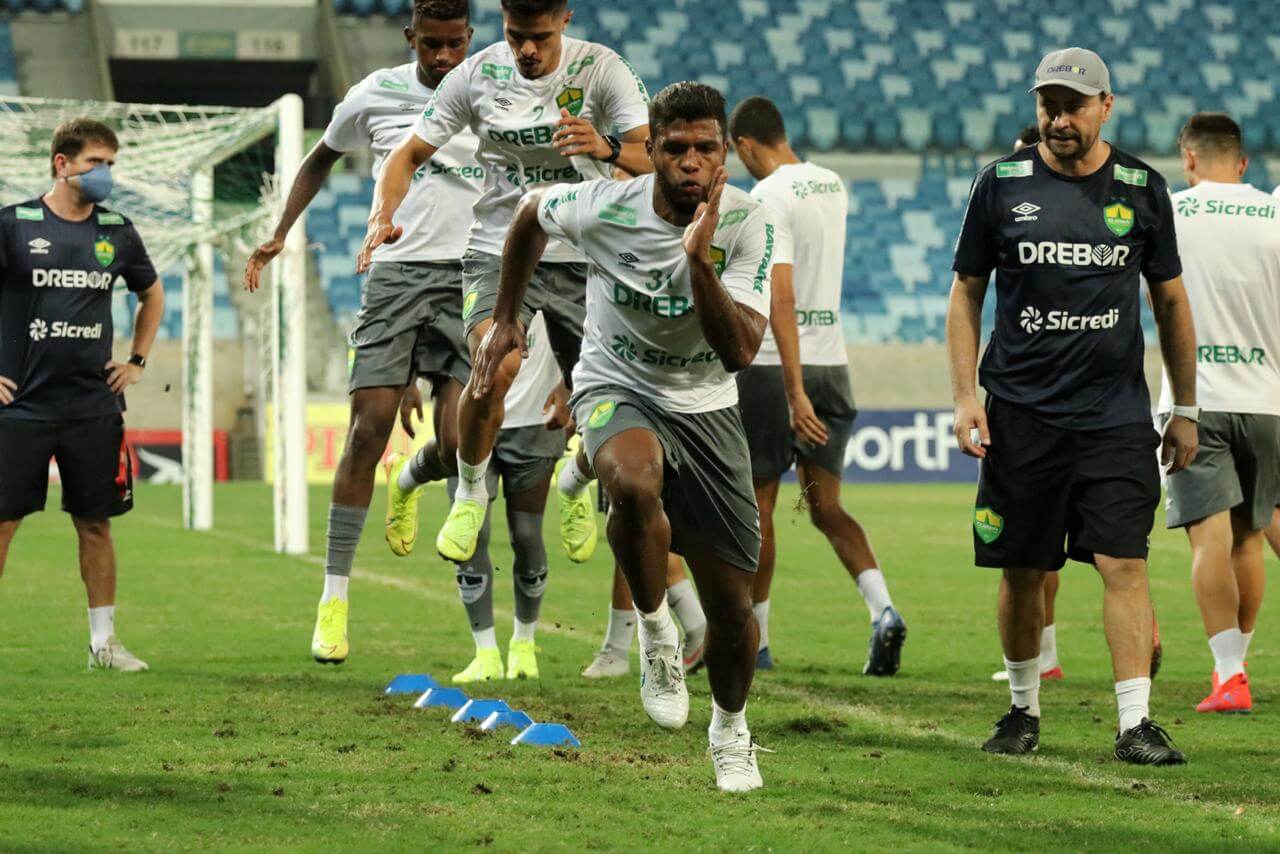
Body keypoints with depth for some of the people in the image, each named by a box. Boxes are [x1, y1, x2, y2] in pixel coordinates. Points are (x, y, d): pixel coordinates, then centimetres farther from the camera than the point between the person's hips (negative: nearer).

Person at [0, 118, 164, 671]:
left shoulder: (117, 232, 8)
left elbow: (152, 295, 26)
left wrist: (137, 361, 16)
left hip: (94, 409, 3)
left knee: (96, 523, 6)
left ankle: (103, 640, 13)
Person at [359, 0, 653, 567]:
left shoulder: (601, 69, -9)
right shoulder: (477, 75, -5)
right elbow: (408, 155, 2)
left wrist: (608, 149, -39)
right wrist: (382, 217, -17)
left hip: (582, 258, 1)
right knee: (495, 370, -26)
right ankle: (470, 493, 0)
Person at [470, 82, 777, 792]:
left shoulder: (747, 223, -17)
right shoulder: (603, 207, -18)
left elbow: (739, 352, -26)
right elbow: (531, 214, 7)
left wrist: (698, 259, -37)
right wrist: (505, 320, 13)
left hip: (706, 407, 2)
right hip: (615, 389, -2)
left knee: (732, 605, 2)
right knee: (635, 486, -40)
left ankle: (729, 731, 33)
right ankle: (656, 633, -14)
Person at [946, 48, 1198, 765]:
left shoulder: (1142, 188, 5)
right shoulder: (1002, 185, 3)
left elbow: (1171, 301, 12)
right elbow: (967, 293, 9)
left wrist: (1185, 410, 11)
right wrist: (966, 394, -1)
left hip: (1116, 414, 0)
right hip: (1021, 415, 0)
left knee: (1124, 564, -9)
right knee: (1024, 571, 5)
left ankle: (1136, 721, -9)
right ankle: (1024, 708, 22)